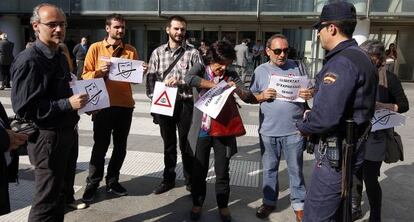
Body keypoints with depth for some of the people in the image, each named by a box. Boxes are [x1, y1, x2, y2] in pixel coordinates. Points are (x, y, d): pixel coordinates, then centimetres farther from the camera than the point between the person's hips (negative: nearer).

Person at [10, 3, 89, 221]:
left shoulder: (60, 56, 10)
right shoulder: (28, 60, -18)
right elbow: (24, 108, -23)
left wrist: (80, 101, 5)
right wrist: (68, 104, -27)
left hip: (68, 130, 9)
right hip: (47, 136, -9)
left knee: (66, 177, 28)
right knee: (47, 199, 2)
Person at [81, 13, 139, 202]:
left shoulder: (131, 50, 9)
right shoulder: (95, 48, 2)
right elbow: (85, 75, 0)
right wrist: (99, 72, -19)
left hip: (125, 105, 3)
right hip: (103, 105, -3)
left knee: (120, 146, 10)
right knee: (100, 146, 2)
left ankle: (112, 181, 25)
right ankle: (92, 183, 17)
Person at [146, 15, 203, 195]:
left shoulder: (193, 53, -2)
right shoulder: (158, 52, 6)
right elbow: (150, 78, 5)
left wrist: (180, 81, -19)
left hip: (185, 103, -2)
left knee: (186, 144, 7)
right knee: (168, 144, 15)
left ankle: (190, 180, 23)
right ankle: (168, 179, 30)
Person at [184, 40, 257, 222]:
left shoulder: (231, 76, 4)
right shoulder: (200, 68, 0)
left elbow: (250, 98, -1)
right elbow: (189, 79, -23)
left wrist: (236, 89, -21)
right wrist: (216, 85, -23)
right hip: (202, 130, -1)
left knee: (222, 172, 11)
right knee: (199, 171, 12)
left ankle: (223, 206, 31)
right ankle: (197, 204, 33)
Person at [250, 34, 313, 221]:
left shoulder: (296, 67, 2)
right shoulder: (261, 70, 3)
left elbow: (308, 92, 7)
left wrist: (309, 94, -15)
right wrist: (262, 96, -14)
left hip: (294, 129, -1)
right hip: (268, 130, 1)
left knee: (296, 169, 10)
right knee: (269, 168, 15)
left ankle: (298, 204, 25)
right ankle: (269, 201, 32)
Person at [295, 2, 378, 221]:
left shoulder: (341, 62, -22)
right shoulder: (359, 57, 12)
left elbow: (325, 116, -30)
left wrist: (304, 126, -9)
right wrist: (312, 116, 6)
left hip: (335, 152, -11)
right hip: (350, 148, 11)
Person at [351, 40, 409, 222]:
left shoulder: (388, 78, -7)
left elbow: (404, 105, -4)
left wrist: (382, 106, -20)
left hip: (376, 136, -5)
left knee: (370, 179, -1)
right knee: (354, 174, 14)